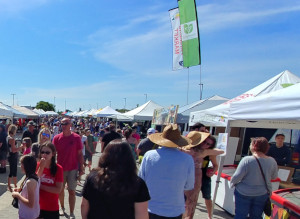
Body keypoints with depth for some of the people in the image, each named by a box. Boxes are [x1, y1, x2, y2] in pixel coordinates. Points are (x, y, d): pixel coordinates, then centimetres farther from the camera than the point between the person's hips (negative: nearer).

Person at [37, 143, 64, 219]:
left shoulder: (58, 168, -13)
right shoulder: (37, 165, -4)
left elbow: (58, 190, -16)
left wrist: (40, 185, -16)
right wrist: (41, 168, -20)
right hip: (37, 207, 2)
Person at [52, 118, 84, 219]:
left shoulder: (76, 137, -6)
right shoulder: (57, 138, -2)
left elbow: (80, 154, -2)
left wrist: (81, 168, -3)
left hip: (73, 169, -2)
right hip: (60, 168, 2)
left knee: (71, 191, 1)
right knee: (60, 190, 16)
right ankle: (62, 208, 38)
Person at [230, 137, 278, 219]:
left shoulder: (247, 160, -23)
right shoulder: (272, 161, -10)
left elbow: (237, 176, -19)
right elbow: (274, 176, 6)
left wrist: (232, 183, 0)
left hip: (244, 193, -4)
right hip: (262, 194, 4)